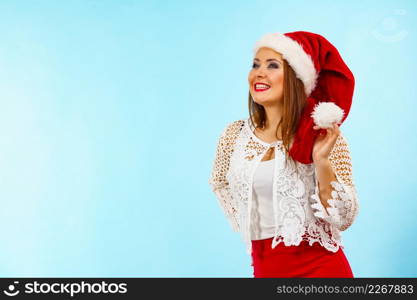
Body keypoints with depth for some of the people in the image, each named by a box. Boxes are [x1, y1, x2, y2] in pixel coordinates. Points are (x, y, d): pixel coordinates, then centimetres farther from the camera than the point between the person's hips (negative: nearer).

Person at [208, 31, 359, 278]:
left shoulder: (322, 135, -10)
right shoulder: (234, 135, -2)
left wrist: (322, 162, -24)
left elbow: (343, 219, -13)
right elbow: (220, 184, 18)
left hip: (319, 267, -3)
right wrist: (248, 229, 11)